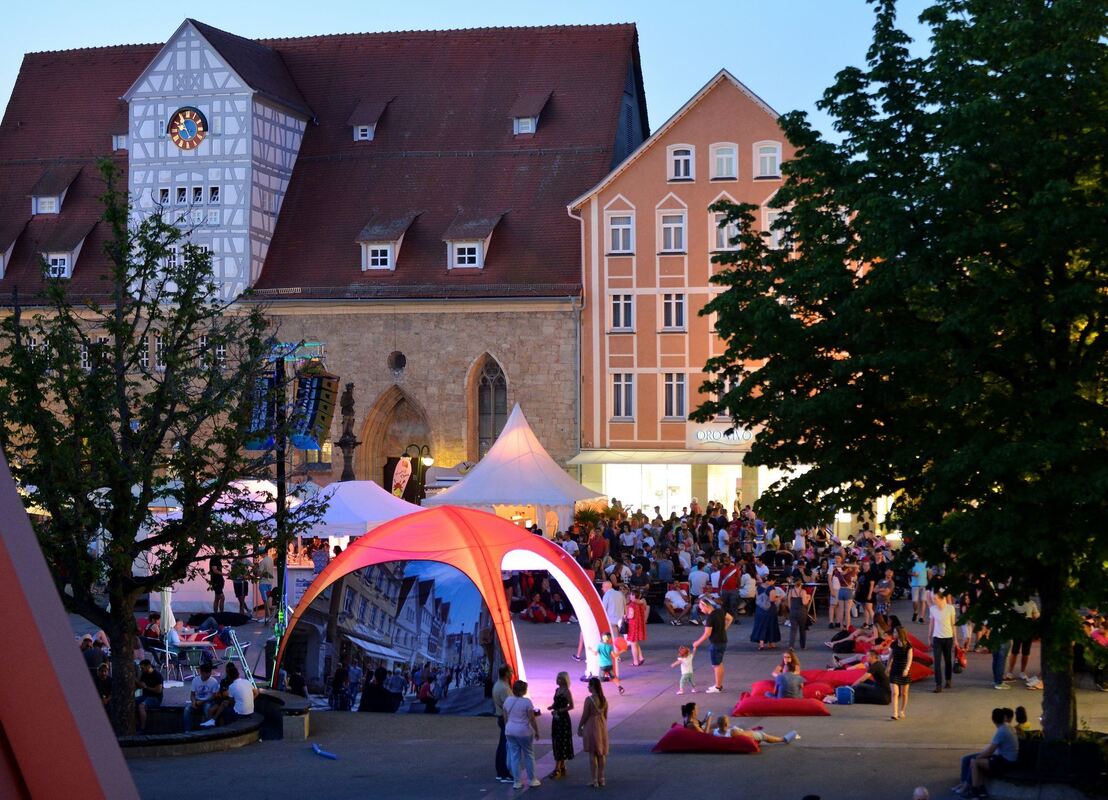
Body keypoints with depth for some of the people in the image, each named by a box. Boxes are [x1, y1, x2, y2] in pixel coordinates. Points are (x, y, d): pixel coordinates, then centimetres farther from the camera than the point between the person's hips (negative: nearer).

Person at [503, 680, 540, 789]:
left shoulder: (508, 700, 2)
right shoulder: (527, 702, -14)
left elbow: (505, 718, 9)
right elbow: (532, 719, -12)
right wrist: (536, 731, -1)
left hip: (510, 731, 5)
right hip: (524, 731, -5)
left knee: (514, 755, 9)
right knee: (529, 755, 11)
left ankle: (517, 781, 12)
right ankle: (531, 780, 18)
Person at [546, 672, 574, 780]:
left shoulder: (566, 692, -13)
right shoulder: (557, 690, 11)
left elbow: (571, 706, -14)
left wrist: (559, 710, -20)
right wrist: (552, 707, 0)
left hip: (563, 719, -9)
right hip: (556, 719, 9)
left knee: (561, 743, -6)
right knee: (556, 742, 12)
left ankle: (557, 769, -5)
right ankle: (562, 767, 20)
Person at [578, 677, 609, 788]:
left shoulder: (589, 699, -17)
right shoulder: (604, 699, 2)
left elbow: (585, 715, -14)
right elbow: (605, 715, 9)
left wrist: (579, 727, -2)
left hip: (591, 726, -6)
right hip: (602, 726, 6)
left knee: (592, 754, 1)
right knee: (601, 753, 14)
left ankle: (594, 780, 2)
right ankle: (601, 779, 20)